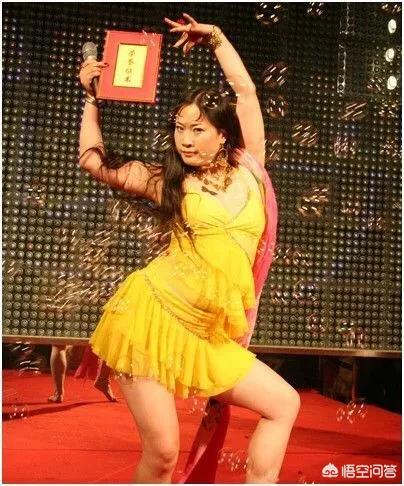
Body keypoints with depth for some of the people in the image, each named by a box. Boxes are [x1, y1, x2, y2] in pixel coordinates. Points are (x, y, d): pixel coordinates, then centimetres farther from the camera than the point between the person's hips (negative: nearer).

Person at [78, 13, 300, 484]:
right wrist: (92, 96, 16)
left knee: (284, 404, 5)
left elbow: (245, 90, 19)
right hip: (151, 314, -4)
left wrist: (215, 36, 25)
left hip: (207, 336, 4)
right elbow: (94, 161, 13)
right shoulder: (167, 181, 6)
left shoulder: (248, 167, 10)